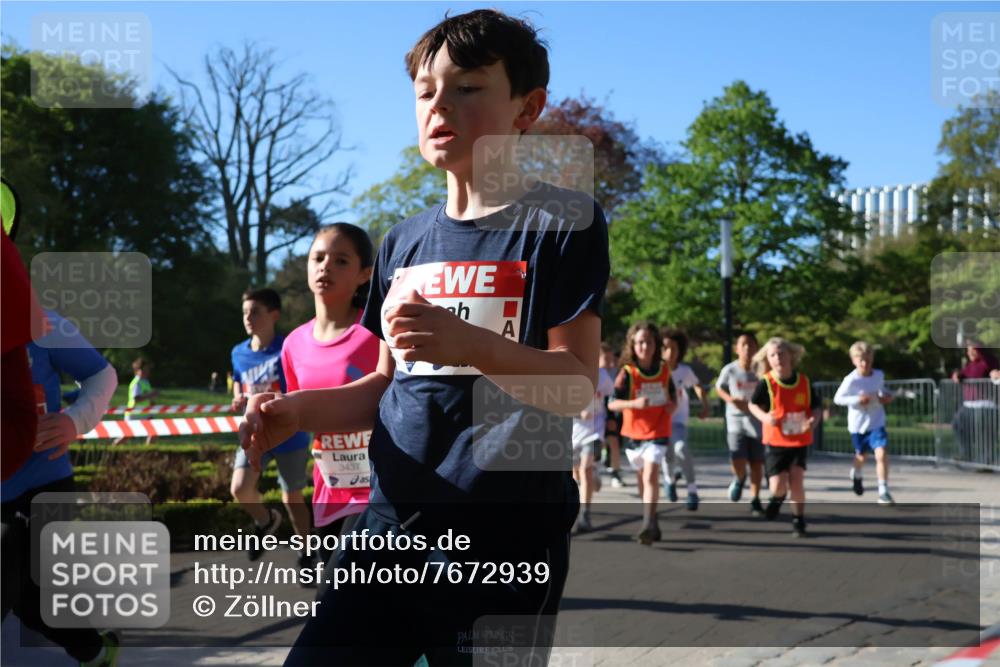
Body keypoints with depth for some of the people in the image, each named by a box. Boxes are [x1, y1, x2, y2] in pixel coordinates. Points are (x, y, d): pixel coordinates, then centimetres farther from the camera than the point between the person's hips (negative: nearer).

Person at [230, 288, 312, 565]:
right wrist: (238, 399, -1)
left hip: (289, 435, -4)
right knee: (240, 489, -14)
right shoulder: (239, 352, 1)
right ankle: (266, 520, 19)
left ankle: (305, 553, 28)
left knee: (292, 497, 7)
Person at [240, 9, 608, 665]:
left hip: (507, 537, -5)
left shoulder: (562, 221, -4)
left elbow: (576, 385, -11)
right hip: (393, 524, 6)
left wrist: (469, 345, -27)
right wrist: (299, 410, 0)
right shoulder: (404, 242, 14)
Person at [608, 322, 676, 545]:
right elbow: (612, 403, -16)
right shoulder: (627, 373, -10)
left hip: (658, 433, -1)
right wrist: (634, 403, -31)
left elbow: (672, 392, 19)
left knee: (650, 477, -18)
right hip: (634, 433, 1)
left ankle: (648, 524, -23)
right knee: (643, 478, 15)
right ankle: (652, 523, 32)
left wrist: (673, 404, -3)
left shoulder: (664, 370, 0)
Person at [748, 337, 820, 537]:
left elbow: (816, 406, 3)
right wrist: (764, 417, -19)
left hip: (800, 441, 1)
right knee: (778, 485, -7)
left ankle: (799, 520, 19)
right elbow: (753, 404, 1)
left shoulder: (804, 382, -6)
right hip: (776, 442, -1)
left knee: (796, 481, -2)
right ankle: (778, 497, 31)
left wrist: (813, 419, -18)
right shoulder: (766, 383, -12)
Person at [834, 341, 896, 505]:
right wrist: (857, 399, -25)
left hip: (877, 423, 1)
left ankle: (884, 492, -12)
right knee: (861, 455, 19)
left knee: (882, 454, -17)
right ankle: (856, 475, 55)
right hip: (858, 424, -1)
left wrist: (887, 396, -4)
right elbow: (837, 398, -12)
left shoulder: (879, 375, -5)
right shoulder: (851, 380, -18)